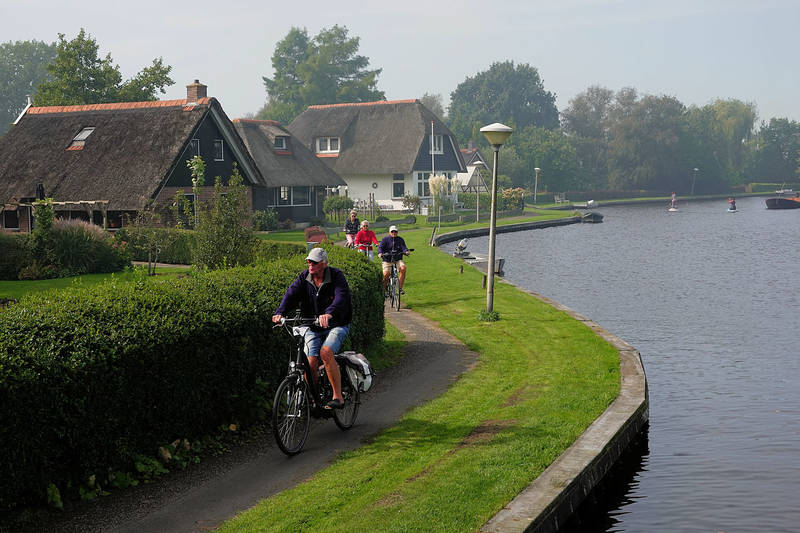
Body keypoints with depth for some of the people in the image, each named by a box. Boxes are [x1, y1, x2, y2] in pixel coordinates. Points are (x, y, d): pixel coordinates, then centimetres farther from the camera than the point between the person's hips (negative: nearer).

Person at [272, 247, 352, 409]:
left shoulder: (336, 276, -13)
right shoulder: (304, 277, -1)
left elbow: (341, 297, -31)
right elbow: (291, 294, -16)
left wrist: (329, 313, -51)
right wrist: (279, 312, -36)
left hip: (336, 325, -4)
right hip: (312, 327, 4)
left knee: (326, 352, -29)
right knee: (311, 363, -12)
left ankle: (338, 397, -21)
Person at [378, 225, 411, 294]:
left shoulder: (400, 240, 11)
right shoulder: (385, 239, 5)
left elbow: (403, 247, -2)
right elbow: (380, 247, -8)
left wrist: (406, 251, -26)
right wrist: (380, 253, -30)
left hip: (398, 260, 2)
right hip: (387, 261, -2)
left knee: (403, 268, -29)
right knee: (386, 274, -25)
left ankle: (400, 288, -19)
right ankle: (383, 288, 3)